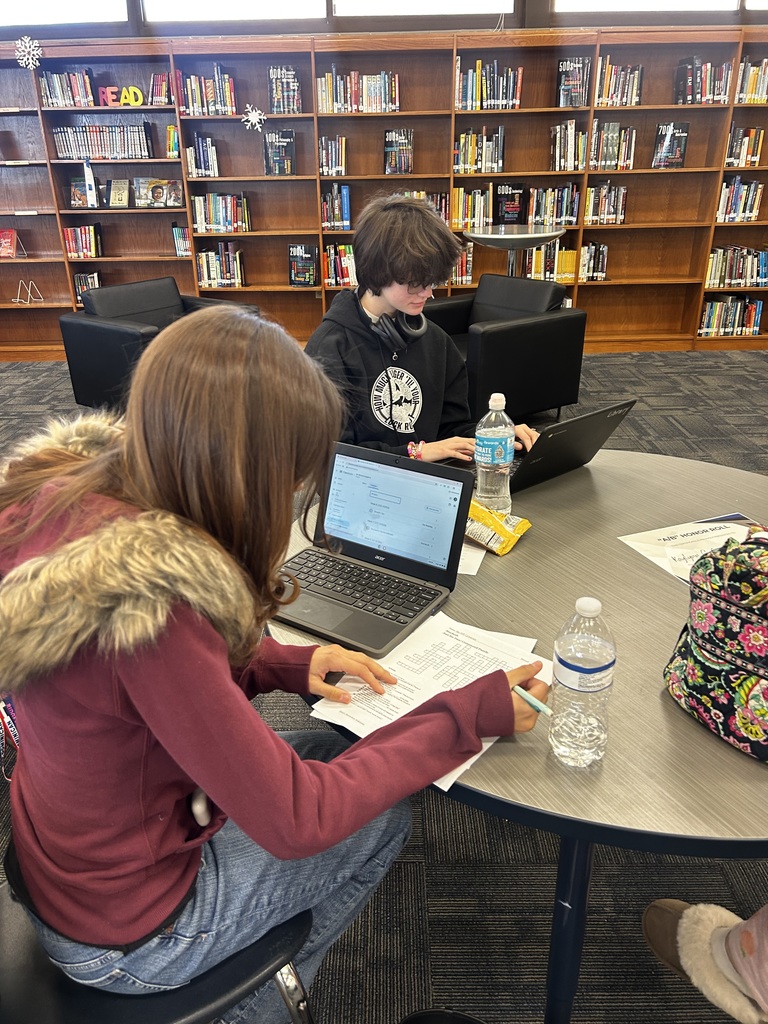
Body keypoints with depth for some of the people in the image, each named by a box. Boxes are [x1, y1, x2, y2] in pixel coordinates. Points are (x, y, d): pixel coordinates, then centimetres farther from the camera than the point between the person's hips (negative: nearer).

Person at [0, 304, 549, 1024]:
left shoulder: (64, 485, -12)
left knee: (331, 753, 19)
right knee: (383, 815, 10)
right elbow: (296, 821, -30)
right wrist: (471, 713, -21)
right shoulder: (146, 599, -40)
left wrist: (287, 666, -8)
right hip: (124, 934, -7)